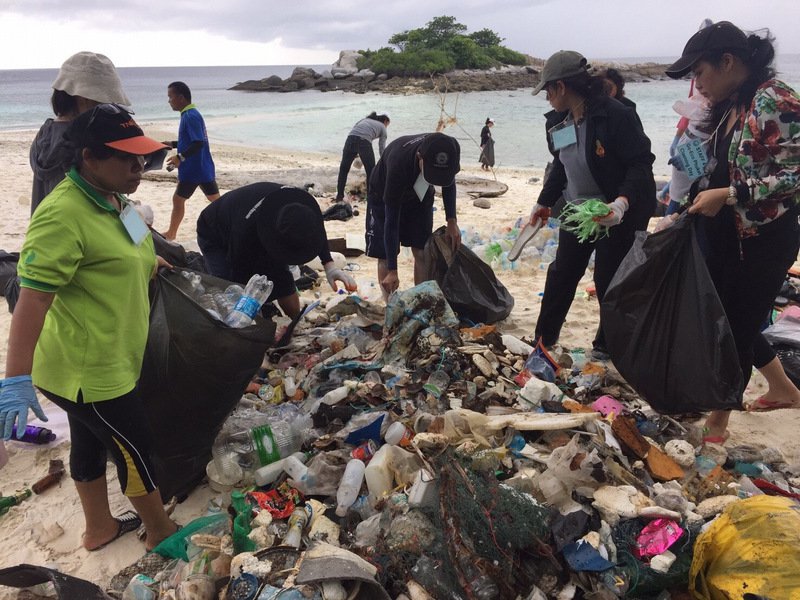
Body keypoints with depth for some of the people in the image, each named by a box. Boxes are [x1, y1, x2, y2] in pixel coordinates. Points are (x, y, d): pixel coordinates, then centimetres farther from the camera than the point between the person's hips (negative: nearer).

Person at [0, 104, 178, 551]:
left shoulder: (111, 197, 3)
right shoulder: (62, 215, -27)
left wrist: (149, 265, 34)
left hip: (107, 360, 9)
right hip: (88, 371, -9)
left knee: (91, 443, 24)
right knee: (136, 450, 8)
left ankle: (100, 527, 45)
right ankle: (162, 532, 31)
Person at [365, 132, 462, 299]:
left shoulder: (451, 149, -32)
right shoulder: (399, 163, -44)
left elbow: (449, 183, -6)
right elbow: (391, 220, -36)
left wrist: (452, 222, -16)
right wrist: (392, 271, -35)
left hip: (419, 195, 4)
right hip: (385, 197, -3)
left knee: (422, 253, -2)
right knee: (385, 255, -9)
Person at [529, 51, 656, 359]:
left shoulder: (615, 115, -22)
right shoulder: (558, 121, 2)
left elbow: (641, 164, -22)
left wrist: (622, 201, -37)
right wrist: (544, 202, 22)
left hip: (616, 215, -7)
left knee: (608, 281, 3)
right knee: (560, 275, 13)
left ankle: (607, 346, 25)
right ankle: (543, 339, 27)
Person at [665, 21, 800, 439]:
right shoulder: (729, 106, 8)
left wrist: (725, 196, -24)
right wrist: (693, 204, 11)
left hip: (764, 242, -9)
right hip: (725, 237, 9)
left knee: (738, 329, 5)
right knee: (723, 319, 20)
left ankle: (719, 420, 25)